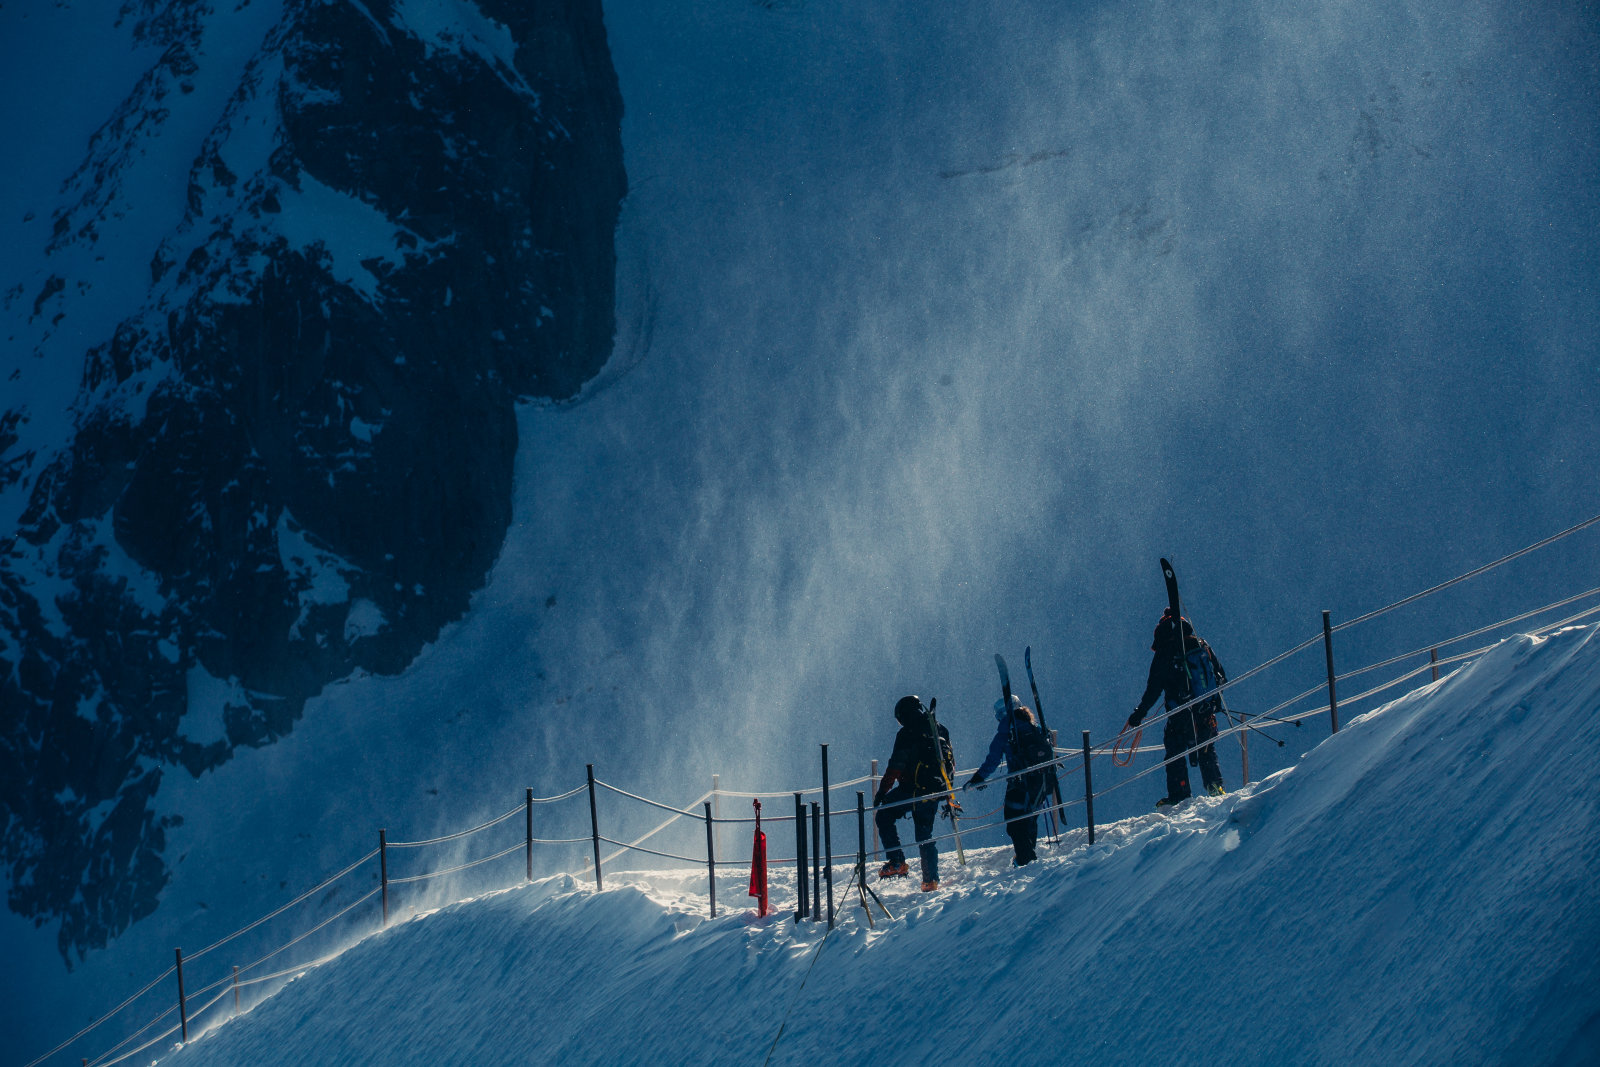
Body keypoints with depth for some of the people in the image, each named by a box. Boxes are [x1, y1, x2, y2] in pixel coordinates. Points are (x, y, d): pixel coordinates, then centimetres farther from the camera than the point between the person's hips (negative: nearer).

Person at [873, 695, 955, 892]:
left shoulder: (908, 734, -8)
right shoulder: (941, 732, 14)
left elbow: (896, 766, -12)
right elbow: (950, 764, 21)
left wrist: (882, 792, -8)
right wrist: (947, 793, 28)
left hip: (913, 790, -7)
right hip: (934, 792, 7)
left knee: (883, 816, 8)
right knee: (925, 834, 14)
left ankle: (897, 862, -3)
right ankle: (931, 880, 9)